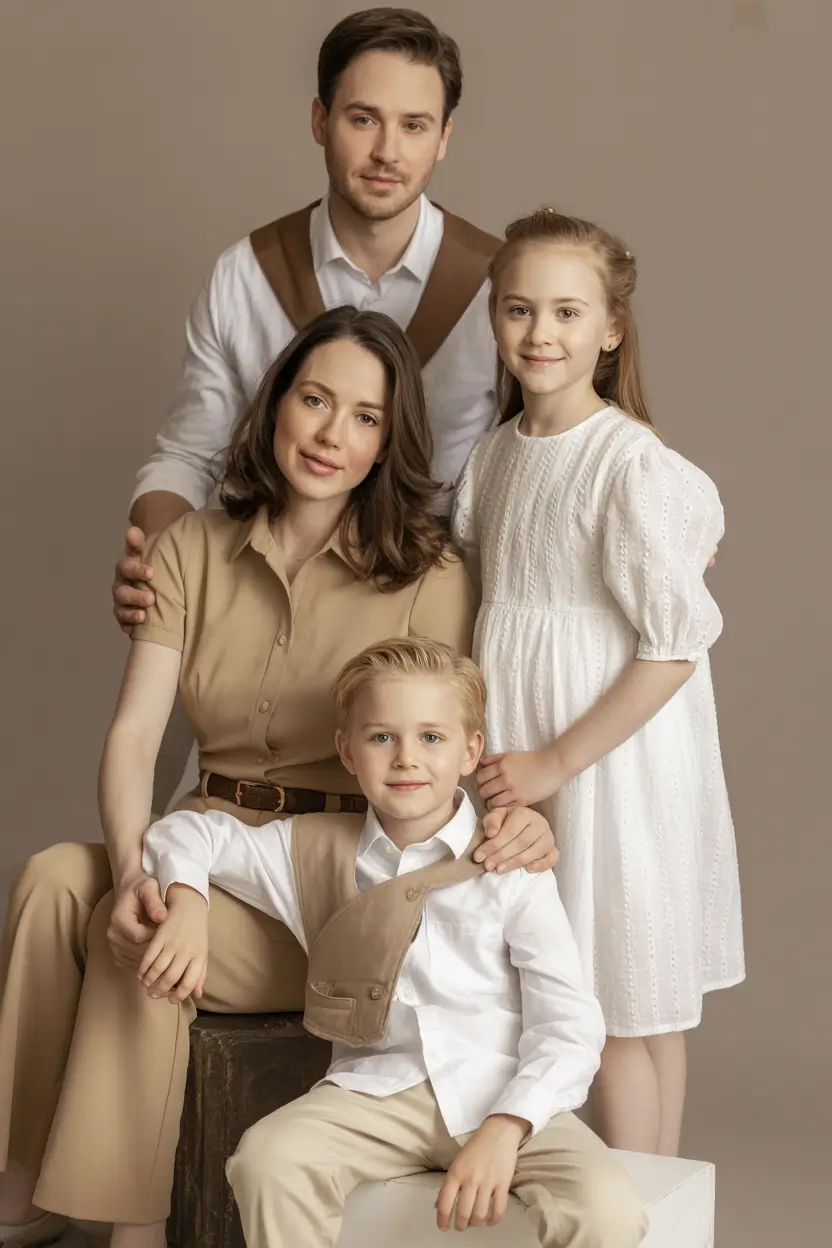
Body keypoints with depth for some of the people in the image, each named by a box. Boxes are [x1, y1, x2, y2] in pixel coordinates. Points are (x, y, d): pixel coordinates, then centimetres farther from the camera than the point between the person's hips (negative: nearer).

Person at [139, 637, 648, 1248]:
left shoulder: (510, 870, 2)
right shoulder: (317, 852, 11)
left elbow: (569, 1023, -5)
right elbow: (190, 832, 20)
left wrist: (505, 1129, -20)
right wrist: (186, 902, -3)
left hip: (503, 1094, -2)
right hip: (377, 1089, 2)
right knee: (267, 1157, -28)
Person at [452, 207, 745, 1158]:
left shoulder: (633, 466, -16)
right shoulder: (495, 454, 6)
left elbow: (674, 648, -17)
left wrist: (556, 760, -16)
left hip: (613, 755, -7)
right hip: (520, 760, 7)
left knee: (624, 1011, 3)